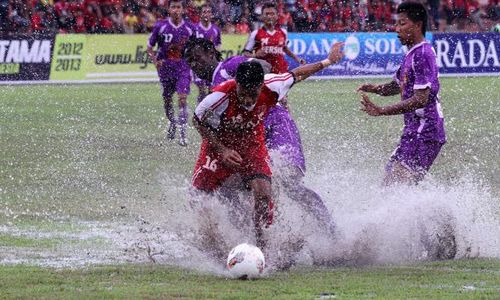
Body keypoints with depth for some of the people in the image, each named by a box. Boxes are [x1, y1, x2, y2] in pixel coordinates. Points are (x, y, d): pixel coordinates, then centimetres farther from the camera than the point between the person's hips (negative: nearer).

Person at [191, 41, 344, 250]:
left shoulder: (271, 88, -28)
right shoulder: (220, 96, -36)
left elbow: (296, 75, -6)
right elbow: (198, 121, -16)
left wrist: (327, 62, 8)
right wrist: (222, 150, -24)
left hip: (252, 145, 1)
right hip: (219, 145, -1)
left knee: (263, 193, -20)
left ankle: (259, 242, -3)